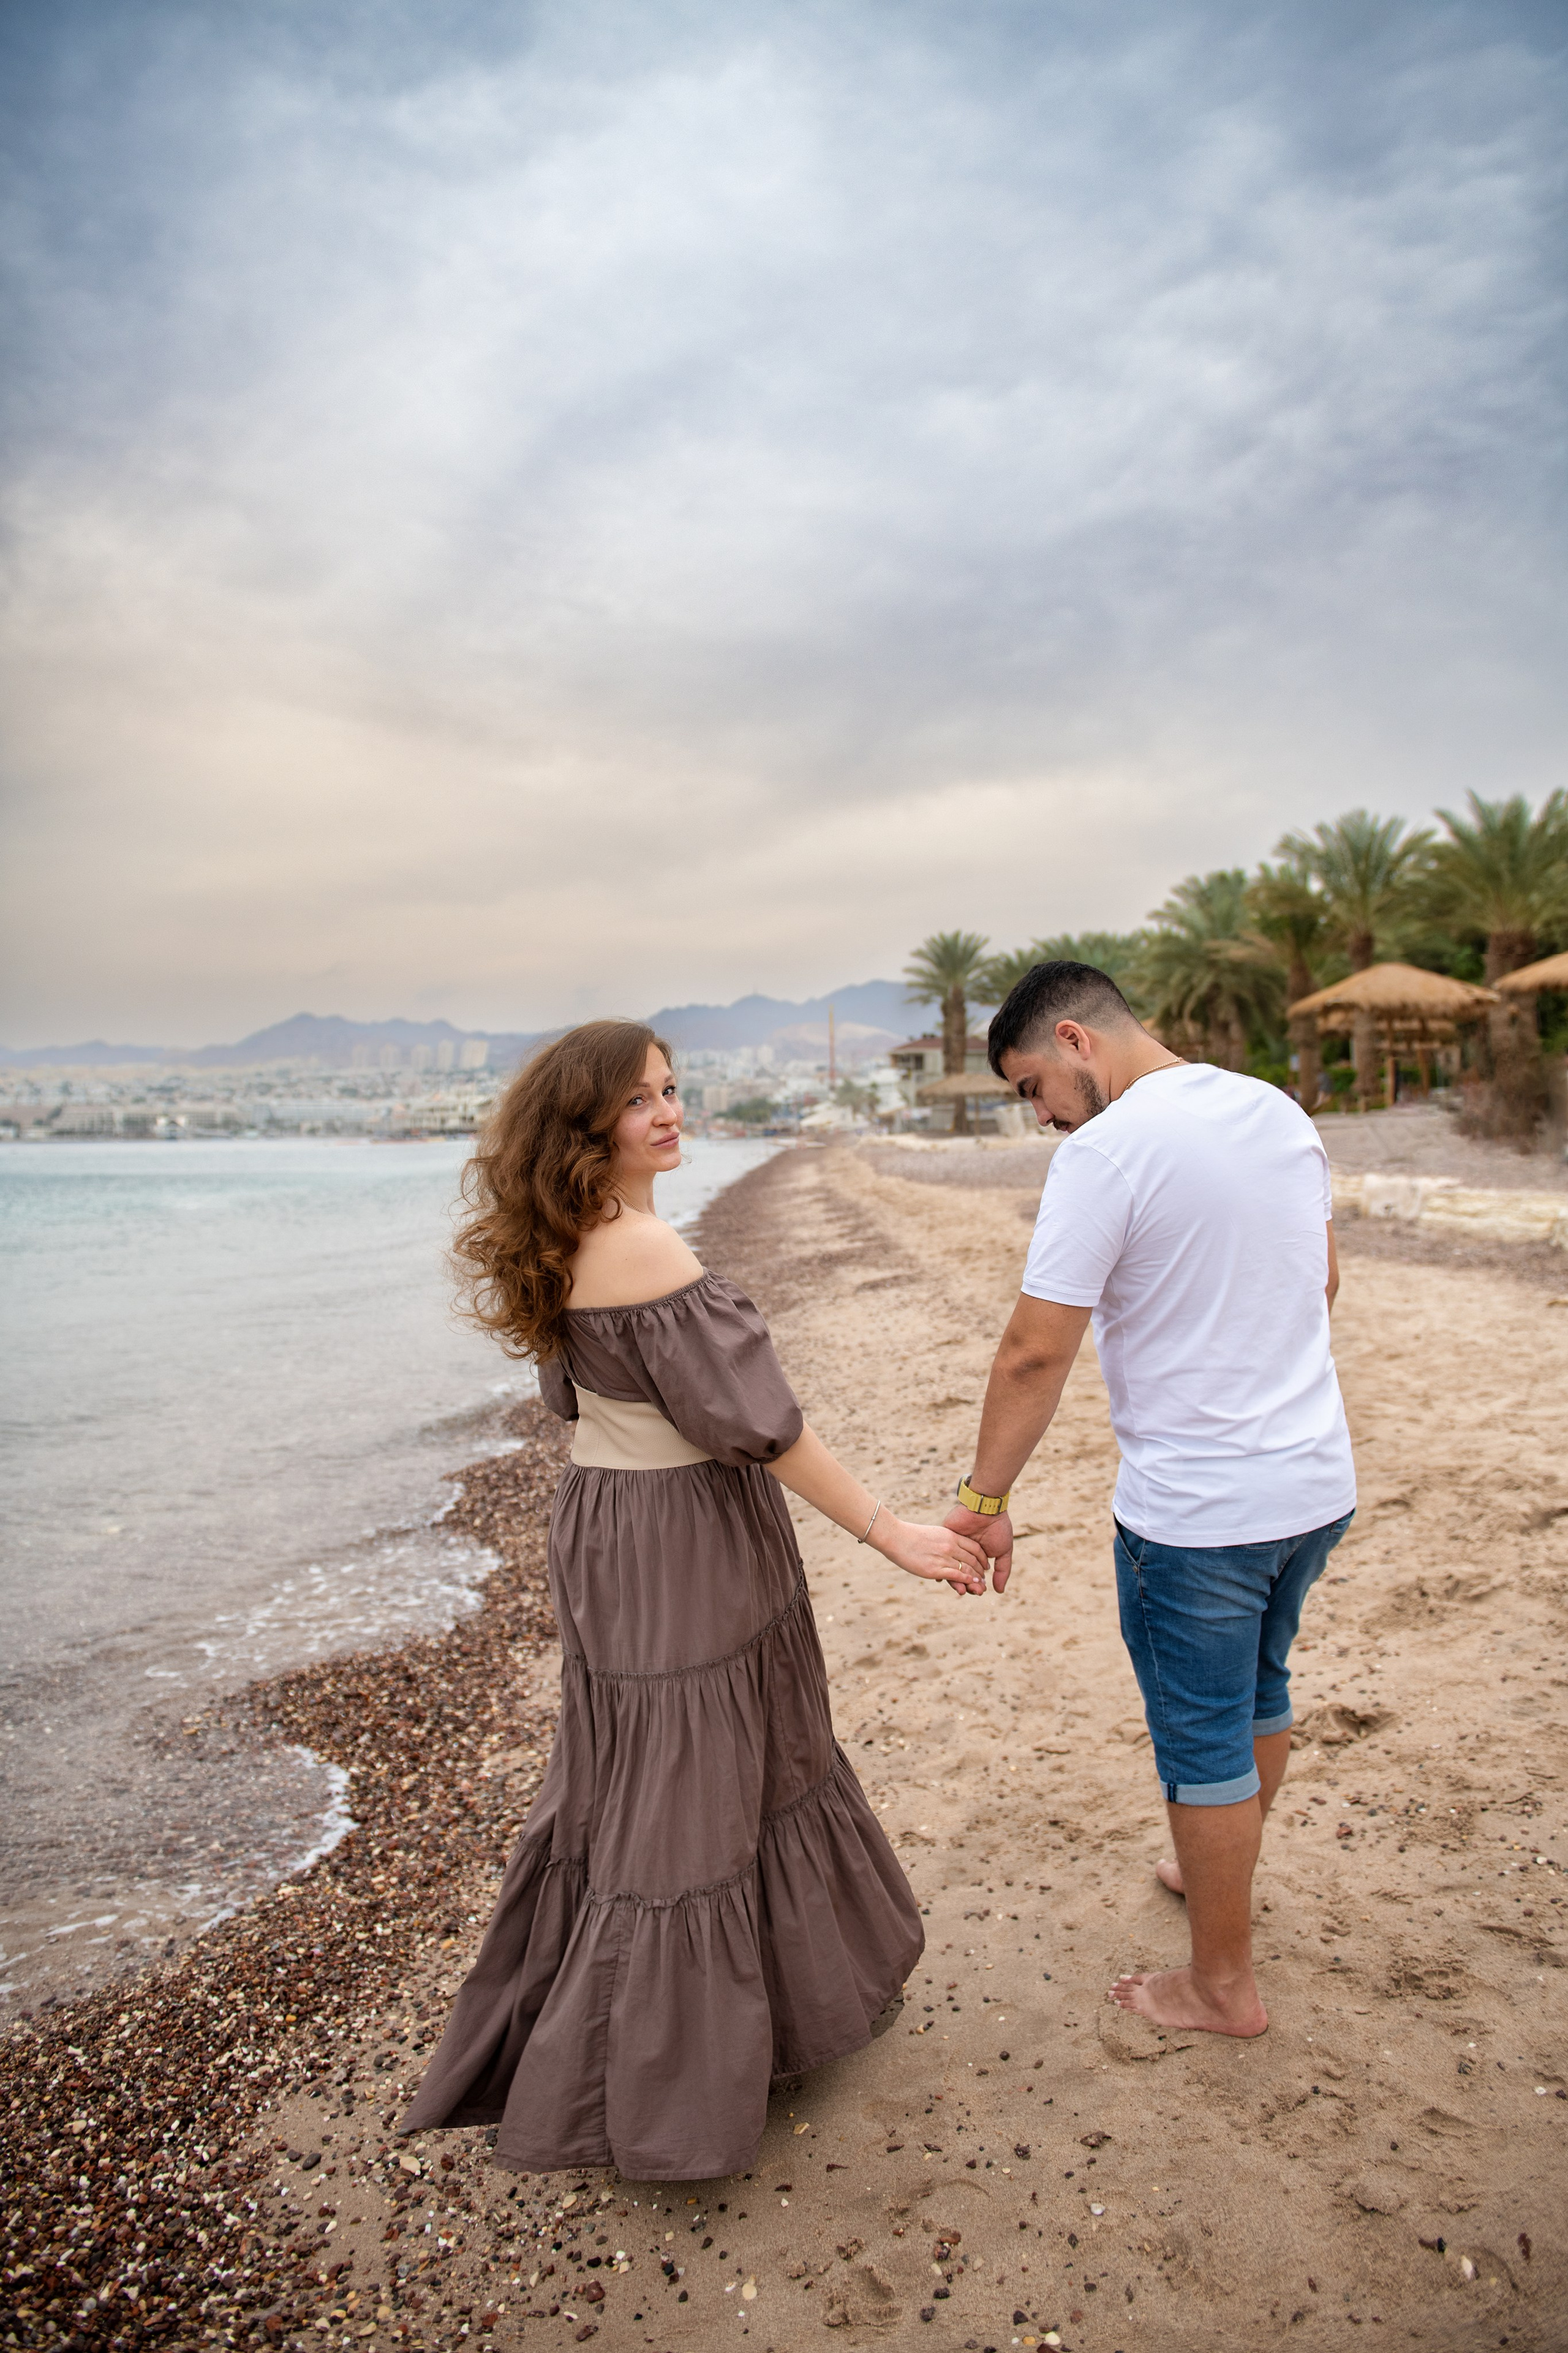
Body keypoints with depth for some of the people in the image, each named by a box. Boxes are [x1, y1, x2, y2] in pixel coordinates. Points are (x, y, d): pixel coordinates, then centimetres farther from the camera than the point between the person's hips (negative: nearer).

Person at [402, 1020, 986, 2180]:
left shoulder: (567, 1246, 4)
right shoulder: (646, 1249, -26)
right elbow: (759, 1422, -26)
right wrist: (891, 1533, -20)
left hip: (605, 1516, 10)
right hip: (677, 1547, -10)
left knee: (629, 1772, 23)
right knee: (677, 1802, 5)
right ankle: (658, 2091, 24)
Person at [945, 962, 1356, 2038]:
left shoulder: (1109, 1151, -20)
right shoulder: (1283, 1113, 4)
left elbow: (1036, 1354, -20)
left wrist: (985, 1497, -9)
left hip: (1197, 1513, -8)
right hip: (1319, 1482, 8)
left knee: (1206, 1743, 10)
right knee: (1260, 1694, 27)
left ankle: (1225, 1986, 28)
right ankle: (1223, 1873, 50)